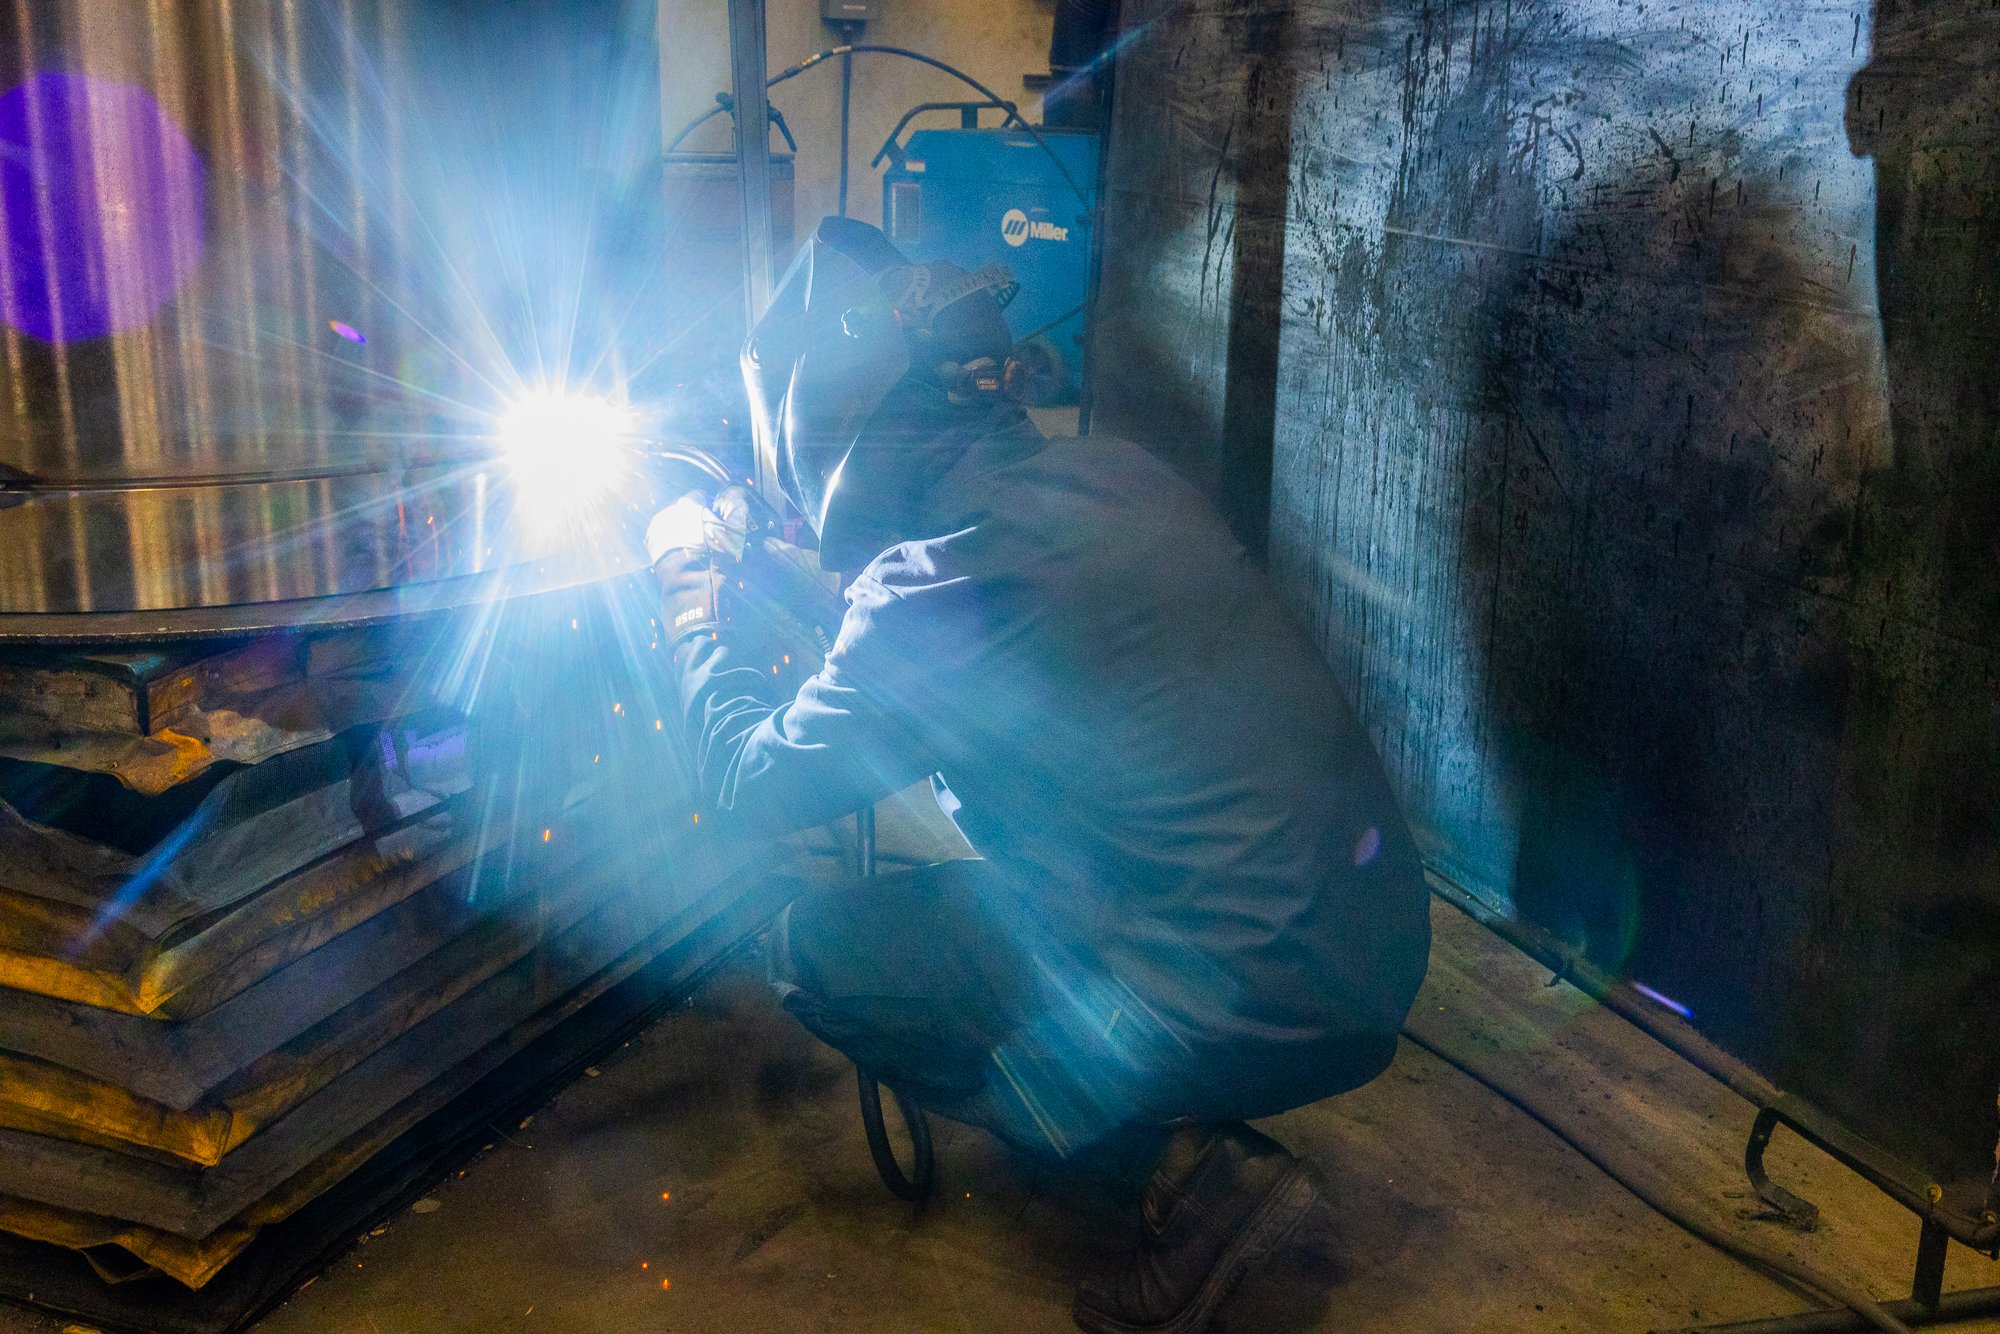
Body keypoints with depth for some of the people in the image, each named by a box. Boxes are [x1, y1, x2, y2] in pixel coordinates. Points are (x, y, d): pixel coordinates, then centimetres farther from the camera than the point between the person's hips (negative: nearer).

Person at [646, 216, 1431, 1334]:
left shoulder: (941, 589, -19)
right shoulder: (1118, 473, 4)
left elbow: (753, 784, -4)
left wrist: (702, 606, 12)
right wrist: (771, 572, 28)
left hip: (1256, 1008, -8)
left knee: (818, 950, 2)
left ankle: (1189, 1163, 0)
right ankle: (1200, 1132, 18)